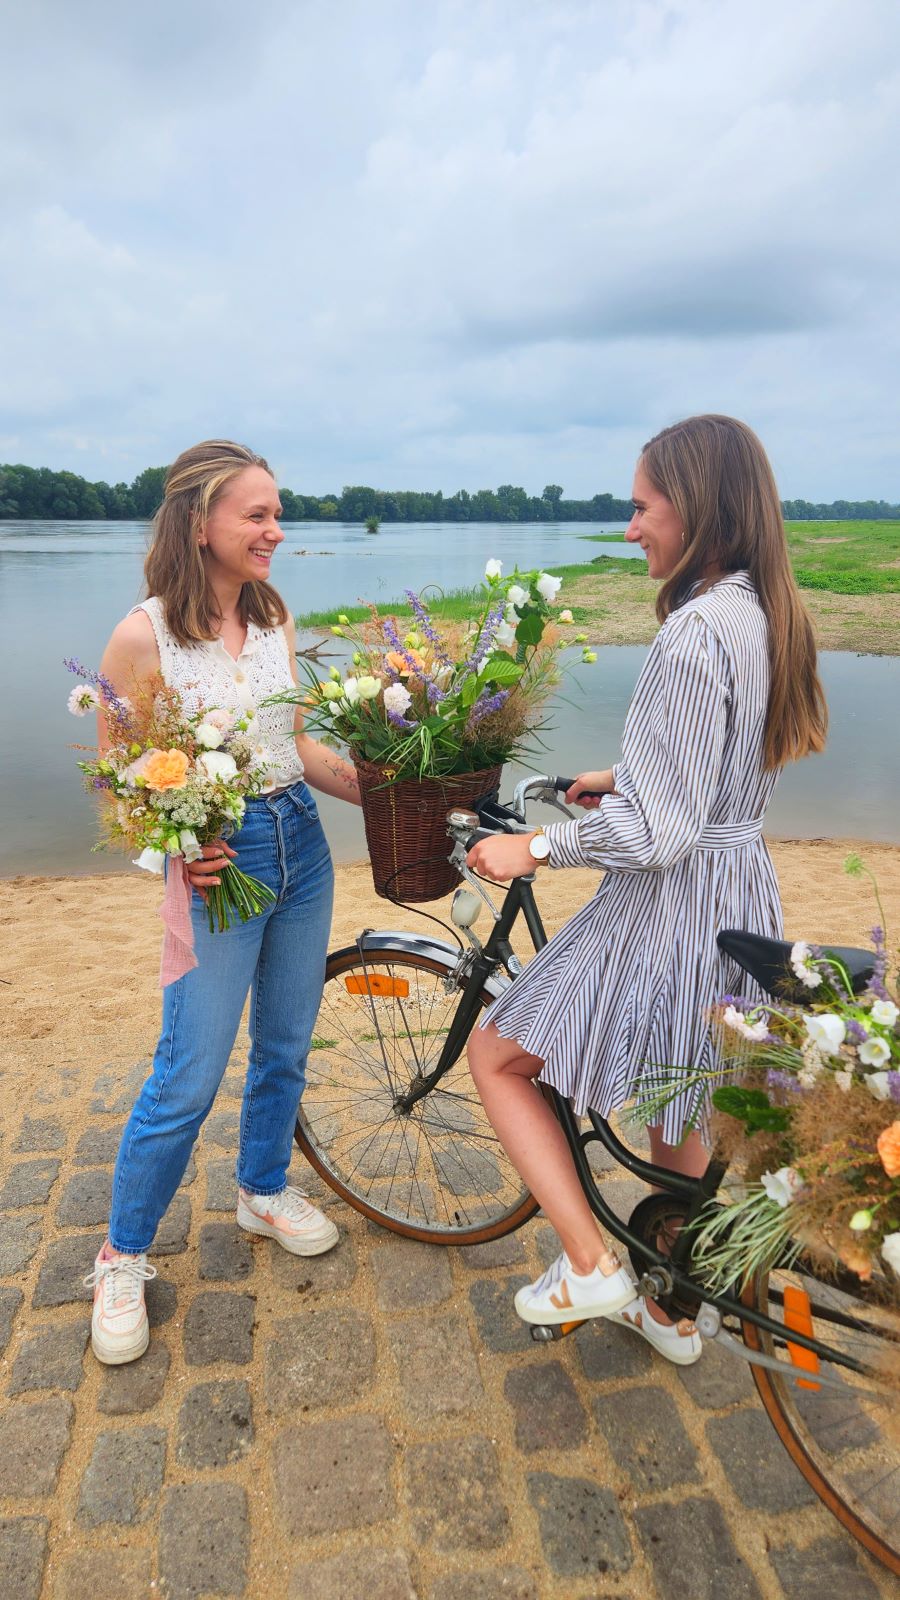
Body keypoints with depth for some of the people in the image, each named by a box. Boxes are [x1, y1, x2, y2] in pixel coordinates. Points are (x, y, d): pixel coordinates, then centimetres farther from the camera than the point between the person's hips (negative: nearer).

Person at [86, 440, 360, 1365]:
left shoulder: (274, 617, 4)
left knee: (285, 1048, 18)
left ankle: (263, 1191, 43)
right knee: (188, 1080, 1)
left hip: (301, 846, 6)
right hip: (219, 863, -6)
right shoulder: (143, 636, -13)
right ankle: (122, 1257, 26)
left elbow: (297, 743, 10)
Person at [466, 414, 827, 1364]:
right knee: (677, 1107, 25)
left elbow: (659, 834, -25)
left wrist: (536, 847, -15)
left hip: (673, 907, -9)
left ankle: (589, 1267, 13)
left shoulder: (694, 633, -24)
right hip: (740, 896, 9)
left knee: (497, 1056, 10)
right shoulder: (768, 614, 5)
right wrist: (623, 777, 20)